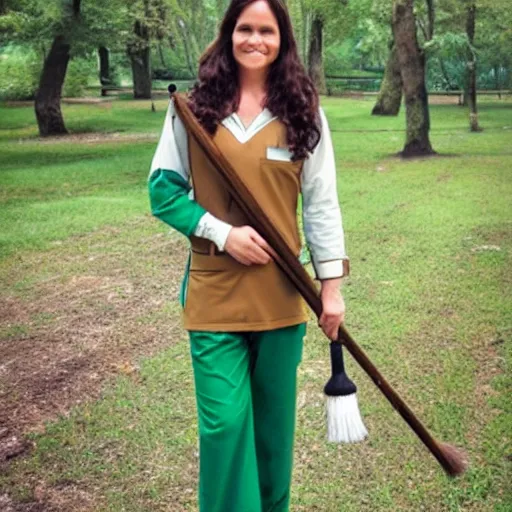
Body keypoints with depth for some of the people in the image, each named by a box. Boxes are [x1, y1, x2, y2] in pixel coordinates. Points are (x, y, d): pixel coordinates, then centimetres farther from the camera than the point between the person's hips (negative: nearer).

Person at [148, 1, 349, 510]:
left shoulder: (303, 111, 2)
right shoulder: (194, 107, 0)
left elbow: (321, 203, 2)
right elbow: (163, 189, 1)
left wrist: (331, 285, -1)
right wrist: (222, 233, -12)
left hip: (282, 291, 1)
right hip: (214, 291, -1)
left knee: (274, 420, 13)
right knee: (224, 422, -1)